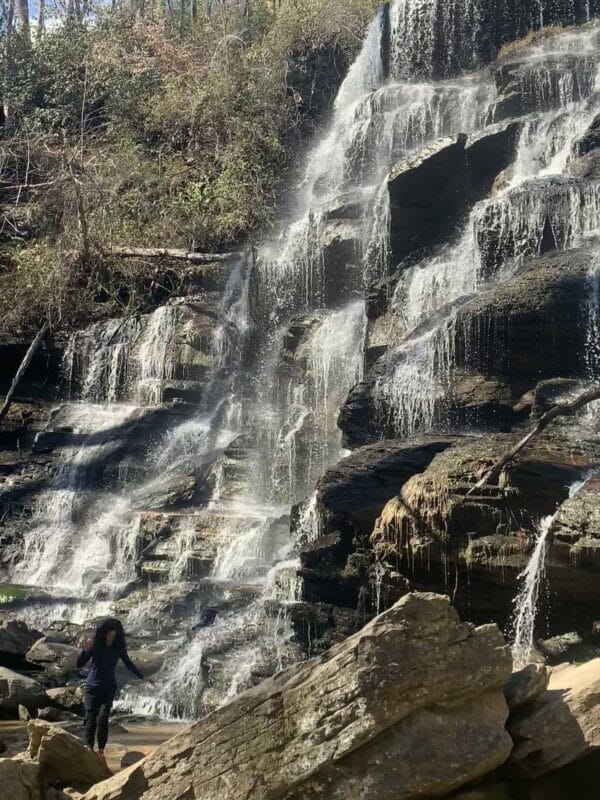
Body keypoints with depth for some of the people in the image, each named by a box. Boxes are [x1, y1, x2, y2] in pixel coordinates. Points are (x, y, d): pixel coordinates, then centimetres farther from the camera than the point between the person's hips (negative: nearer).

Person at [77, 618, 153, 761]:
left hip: (109, 688, 1)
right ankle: (89, 749, 7)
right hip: (93, 686, -1)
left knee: (103, 718, -12)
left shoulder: (118, 647, -6)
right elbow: (79, 665, -14)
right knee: (91, 718, -4)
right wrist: (85, 651, -31)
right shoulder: (95, 645, -13)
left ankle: (101, 751, -3)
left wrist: (142, 677, 9)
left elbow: (128, 663, 9)